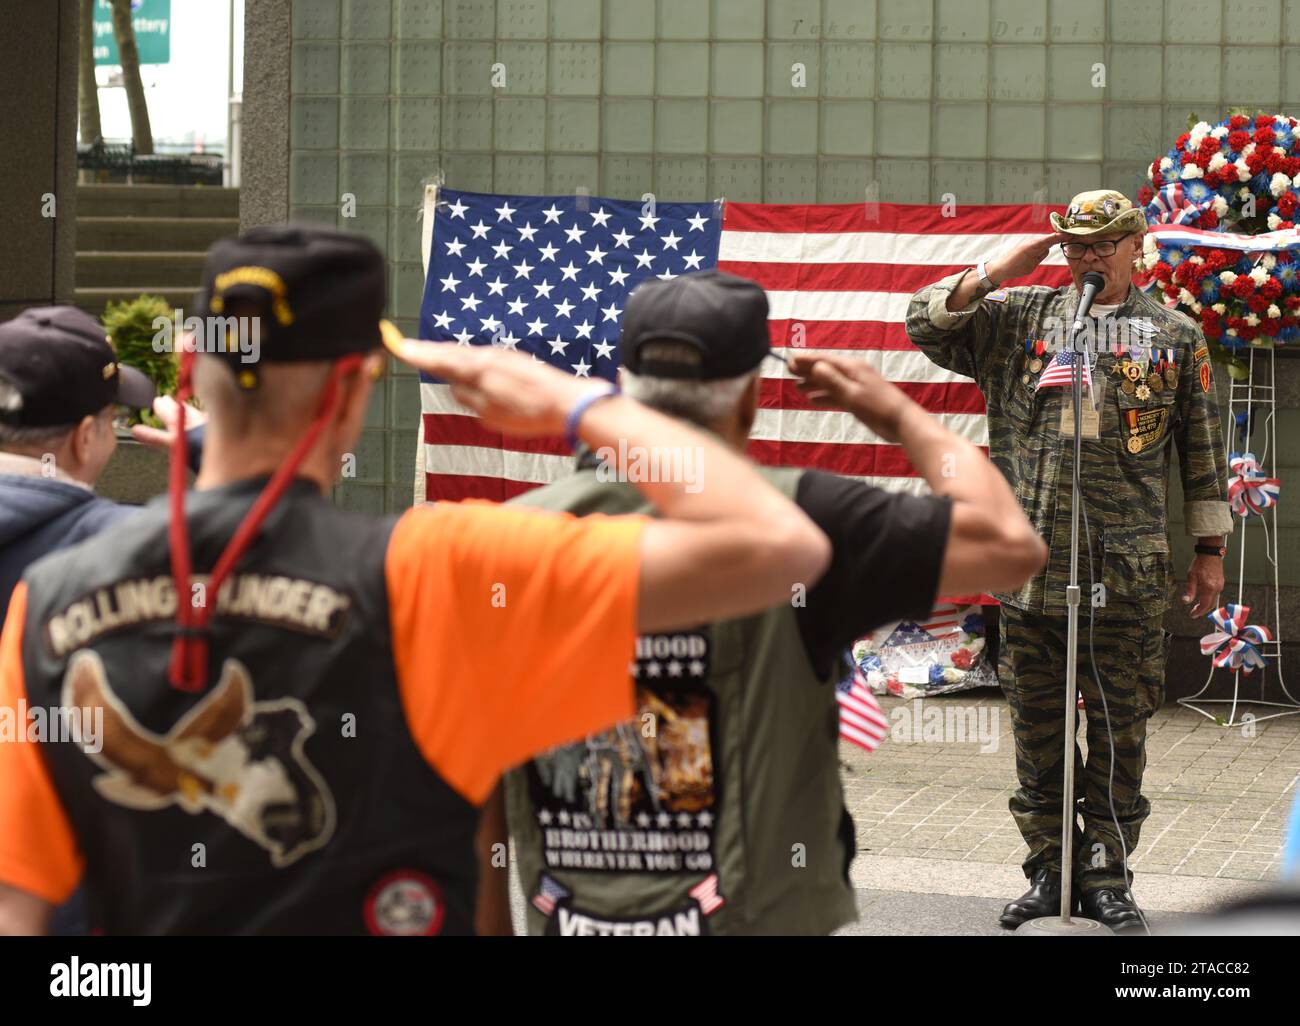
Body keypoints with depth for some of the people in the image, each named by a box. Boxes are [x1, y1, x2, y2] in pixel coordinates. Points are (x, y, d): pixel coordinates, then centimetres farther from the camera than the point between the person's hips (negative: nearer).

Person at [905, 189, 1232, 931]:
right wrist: (997, 275, -4)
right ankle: (1048, 870, 17)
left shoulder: (1176, 335, 7)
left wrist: (1211, 550, 6)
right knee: (1038, 727, 7)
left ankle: (1107, 875, 12)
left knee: (1121, 728, 3)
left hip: (1128, 573, -1)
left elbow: (1204, 451, 9)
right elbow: (926, 323, 5)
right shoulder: (1018, 318, 10)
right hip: (1031, 564, 2)